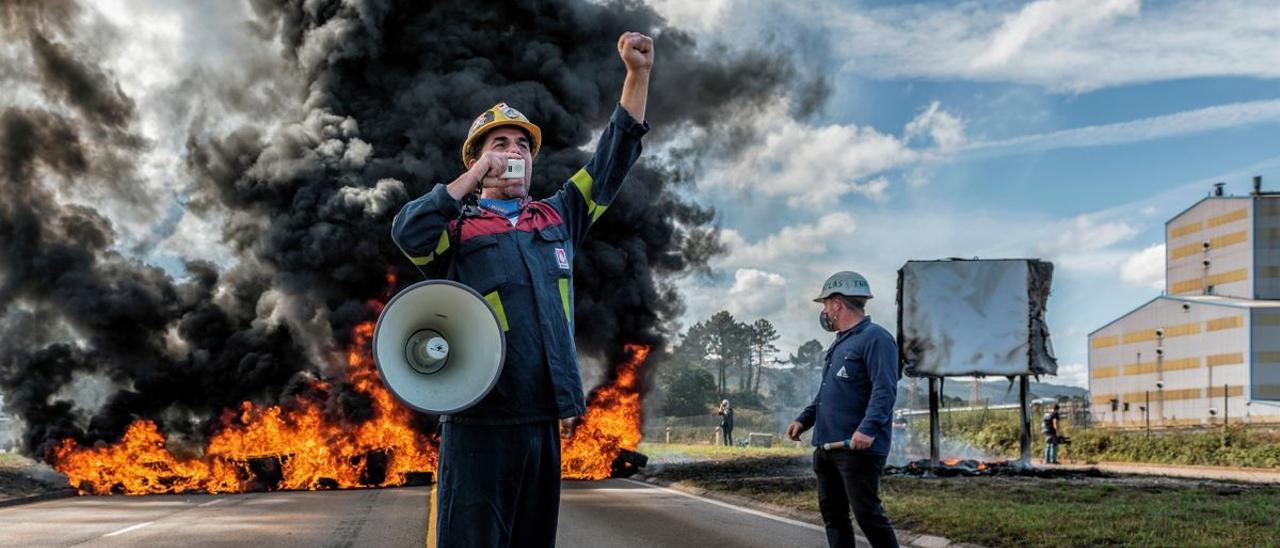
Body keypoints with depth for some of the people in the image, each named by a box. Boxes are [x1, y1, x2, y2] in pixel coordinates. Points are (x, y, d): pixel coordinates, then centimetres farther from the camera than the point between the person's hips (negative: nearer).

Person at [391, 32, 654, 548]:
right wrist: (473, 177, -11)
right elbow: (408, 233, -16)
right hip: (480, 420, -4)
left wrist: (637, 74, 6)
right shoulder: (459, 228, 4)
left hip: (545, 418, 5)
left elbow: (613, 159, 14)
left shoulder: (558, 217, 16)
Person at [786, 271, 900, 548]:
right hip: (826, 445, 10)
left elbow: (884, 390, -20)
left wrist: (868, 428, -30)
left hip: (858, 448, -10)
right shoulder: (839, 343, 21)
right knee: (832, 512, 10)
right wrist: (804, 419, 20)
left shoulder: (875, 338, -10)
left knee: (867, 513, -9)